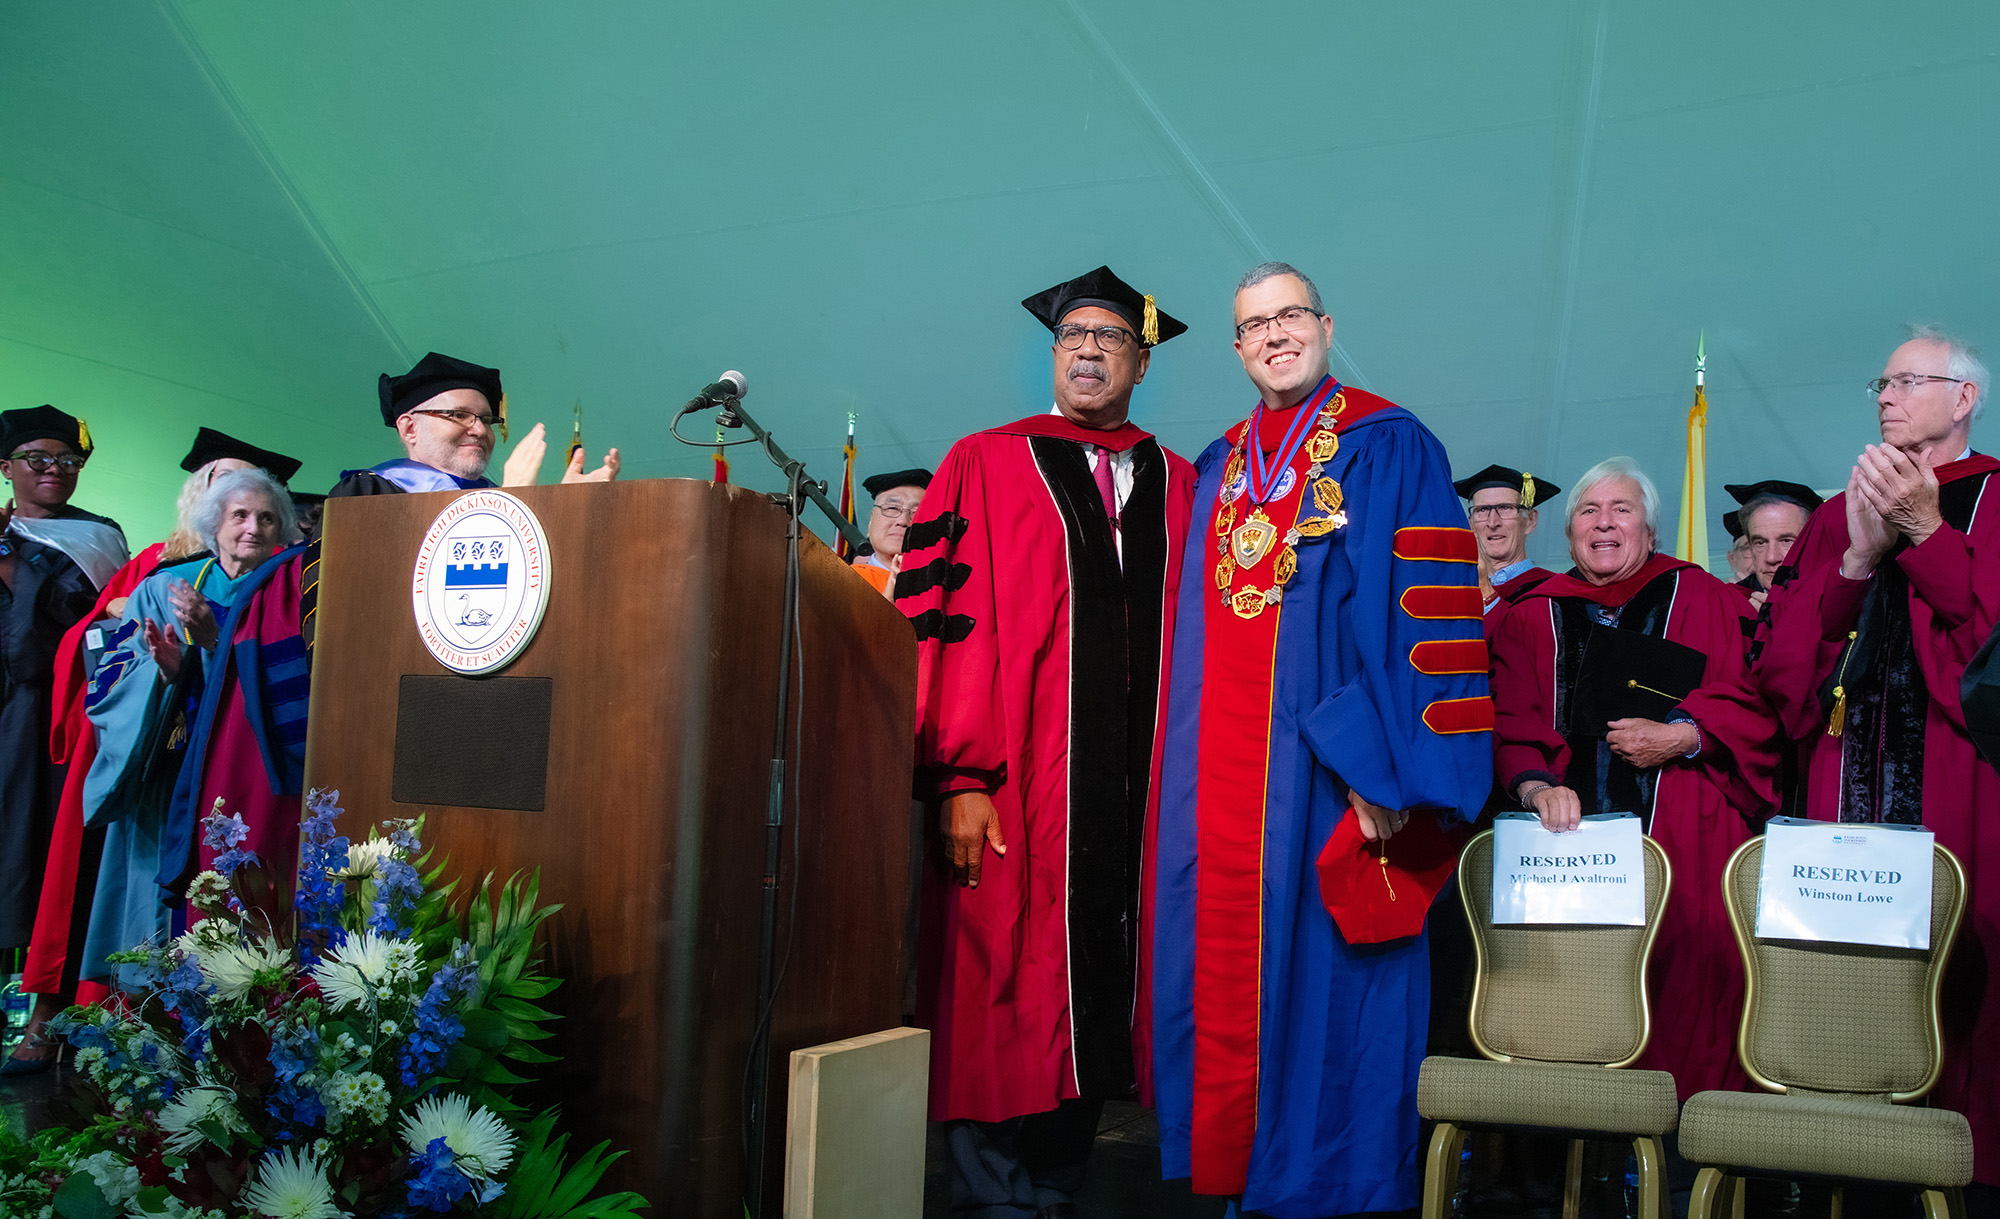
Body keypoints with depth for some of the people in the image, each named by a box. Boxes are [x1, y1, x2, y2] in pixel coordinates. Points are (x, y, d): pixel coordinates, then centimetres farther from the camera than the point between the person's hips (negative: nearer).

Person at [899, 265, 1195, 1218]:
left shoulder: (1177, 487, 15)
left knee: (1094, 1001, 8)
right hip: (1011, 795, -3)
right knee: (1001, 1006, 0)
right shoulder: (986, 465, 5)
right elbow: (943, 620, -4)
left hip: (1133, 796, 3)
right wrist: (960, 780, -12)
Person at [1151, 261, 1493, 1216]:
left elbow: (1426, 616, -10)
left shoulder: (1389, 450, -2)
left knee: (1319, 972, -1)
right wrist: (1182, 773, 12)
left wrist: (1387, 765, -19)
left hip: (1328, 776, -5)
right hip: (1218, 781, 6)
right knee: (1222, 977, 10)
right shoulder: (1217, 468, 16)